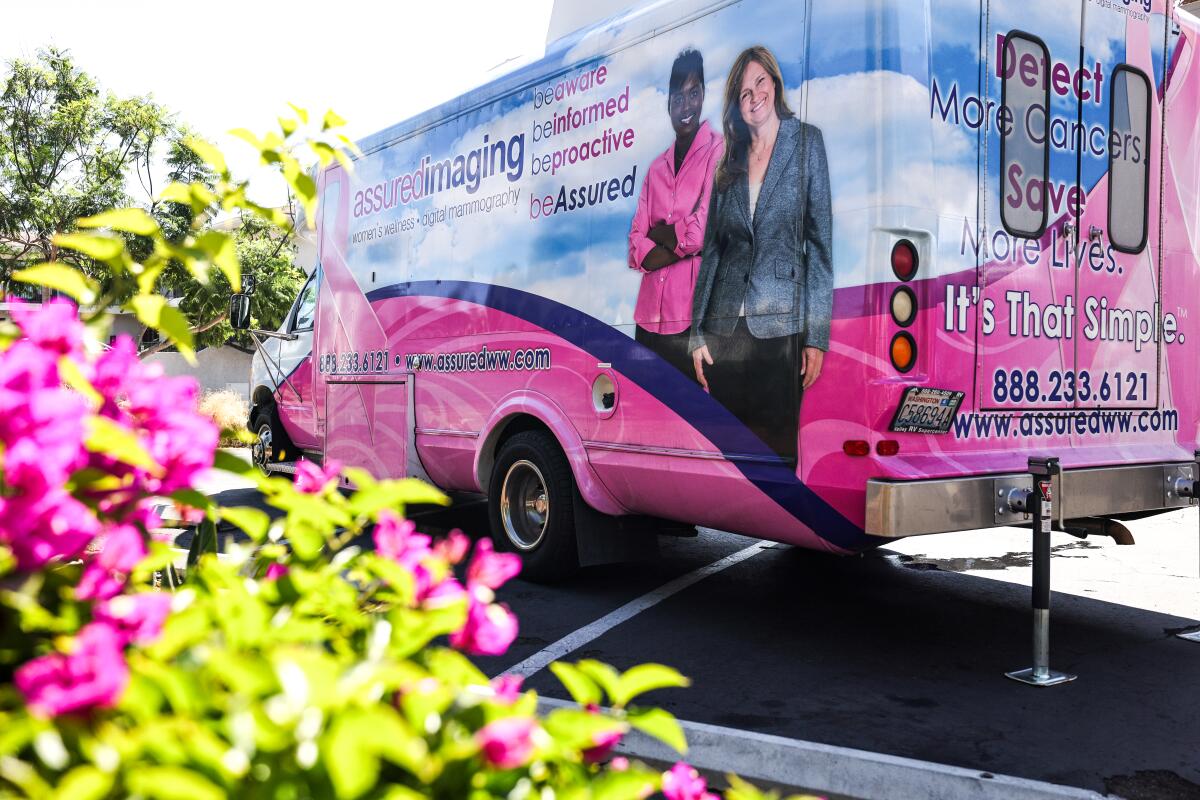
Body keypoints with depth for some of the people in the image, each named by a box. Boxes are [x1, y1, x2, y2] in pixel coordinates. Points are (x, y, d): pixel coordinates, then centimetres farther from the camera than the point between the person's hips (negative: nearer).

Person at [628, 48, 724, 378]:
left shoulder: (718, 151, -1)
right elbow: (636, 248, 9)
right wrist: (683, 247, -8)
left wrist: (660, 234, 3)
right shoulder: (656, 168, 17)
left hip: (693, 316, -5)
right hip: (650, 314, 6)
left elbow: (706, 230, -12)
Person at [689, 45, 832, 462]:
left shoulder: (806, 141, 3)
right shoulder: (729, 161, 13)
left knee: (777, 445, 1)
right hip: (724, 327, 3)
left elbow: (820, 241, -1)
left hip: (781, 327, -3)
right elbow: (711, 249, 13)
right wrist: (697, 334, 6)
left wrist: (816, 336, -8)